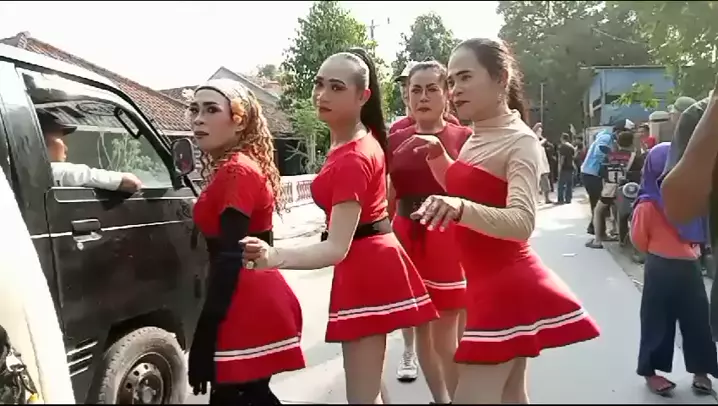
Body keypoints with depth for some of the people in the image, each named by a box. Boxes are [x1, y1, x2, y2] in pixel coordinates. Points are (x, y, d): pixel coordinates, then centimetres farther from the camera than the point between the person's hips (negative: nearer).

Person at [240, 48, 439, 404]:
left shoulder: (351, 159, -25)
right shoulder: (364, 138, 6)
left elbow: (337, 247, -32)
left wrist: (275, 257, -47)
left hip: (364, 270, -10)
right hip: (373, 263, 10)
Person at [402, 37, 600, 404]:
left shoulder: (520, 141, -16)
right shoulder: (476, 139, 8)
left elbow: (522, 222, -31)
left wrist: (460, 208, -48)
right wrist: (438, 157, 8)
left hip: (507, 284, -9)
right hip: (492, 282, 9)